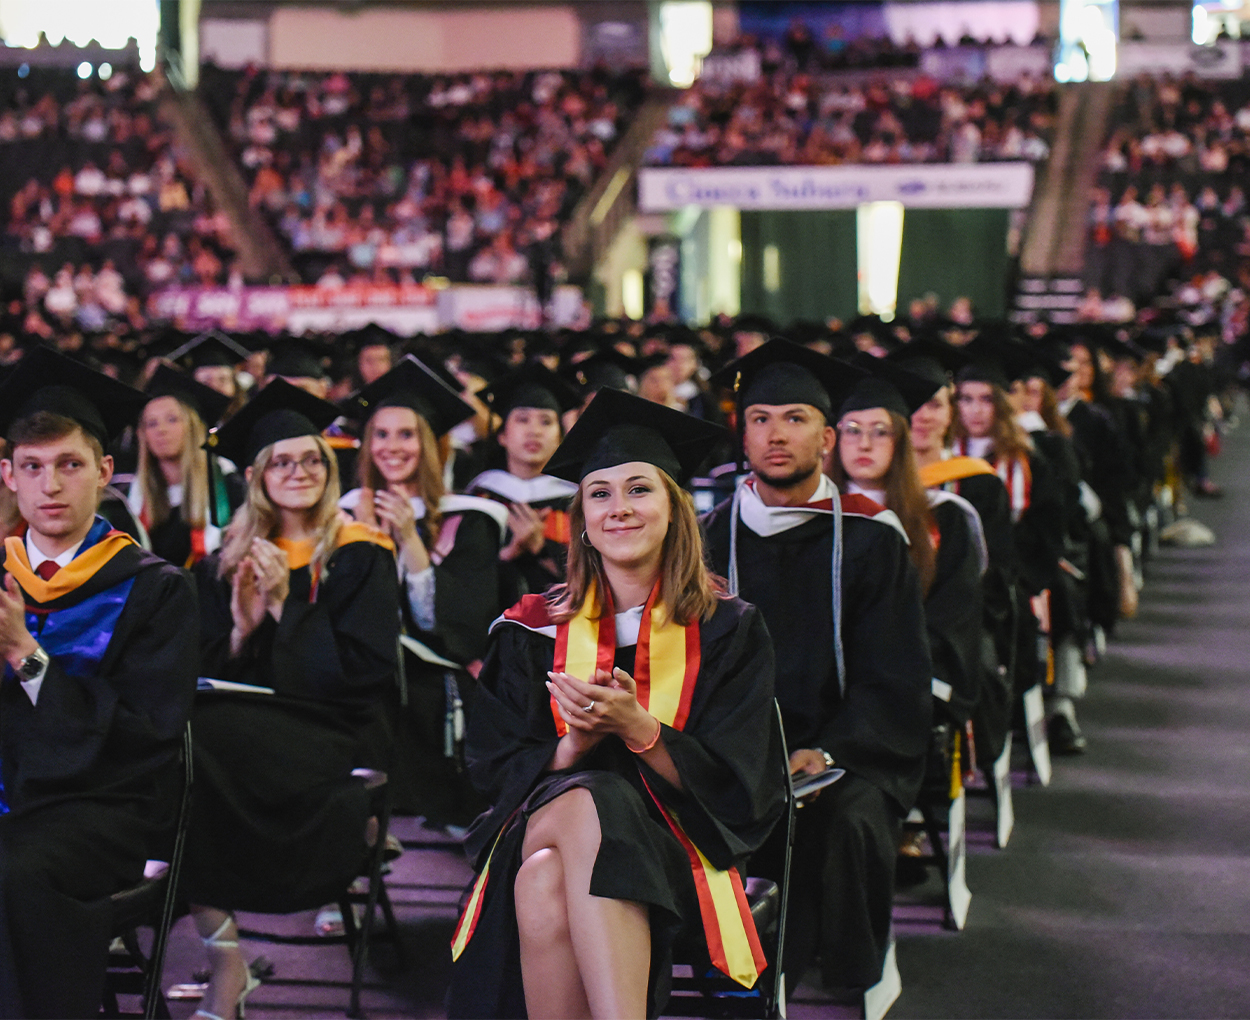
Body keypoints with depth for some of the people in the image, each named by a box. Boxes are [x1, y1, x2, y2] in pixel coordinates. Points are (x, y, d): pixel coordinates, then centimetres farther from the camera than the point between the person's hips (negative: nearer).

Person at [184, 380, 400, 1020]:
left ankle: (225, 969, -22)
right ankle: (223, 964, -23)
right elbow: (200, 673, 12)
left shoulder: (358, 555, 6)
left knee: (191, 745, -32)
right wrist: (241, 627, -7)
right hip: (237, 723, 4)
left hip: (325, 737, -4)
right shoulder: (229, 562, 18)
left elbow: (365, 670, -5)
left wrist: (284, 606, -9)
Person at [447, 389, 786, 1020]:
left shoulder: (726, 630, 7)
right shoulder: (537, 629, 12)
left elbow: (736, 786, -2)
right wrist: (575, 744, -15)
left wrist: (636, 727, -19)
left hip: (673, 845, -2)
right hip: (542, 826, 2)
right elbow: (497, 768, 7)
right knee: (543, 884, -37)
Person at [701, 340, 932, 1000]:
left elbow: (893, 682, 0)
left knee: (842, 822, -32)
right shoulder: (712, 539, 9)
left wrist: (825, 752, -17)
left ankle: (850, 990, -9)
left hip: (849, 754, -1)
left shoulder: (869, 542, 3)